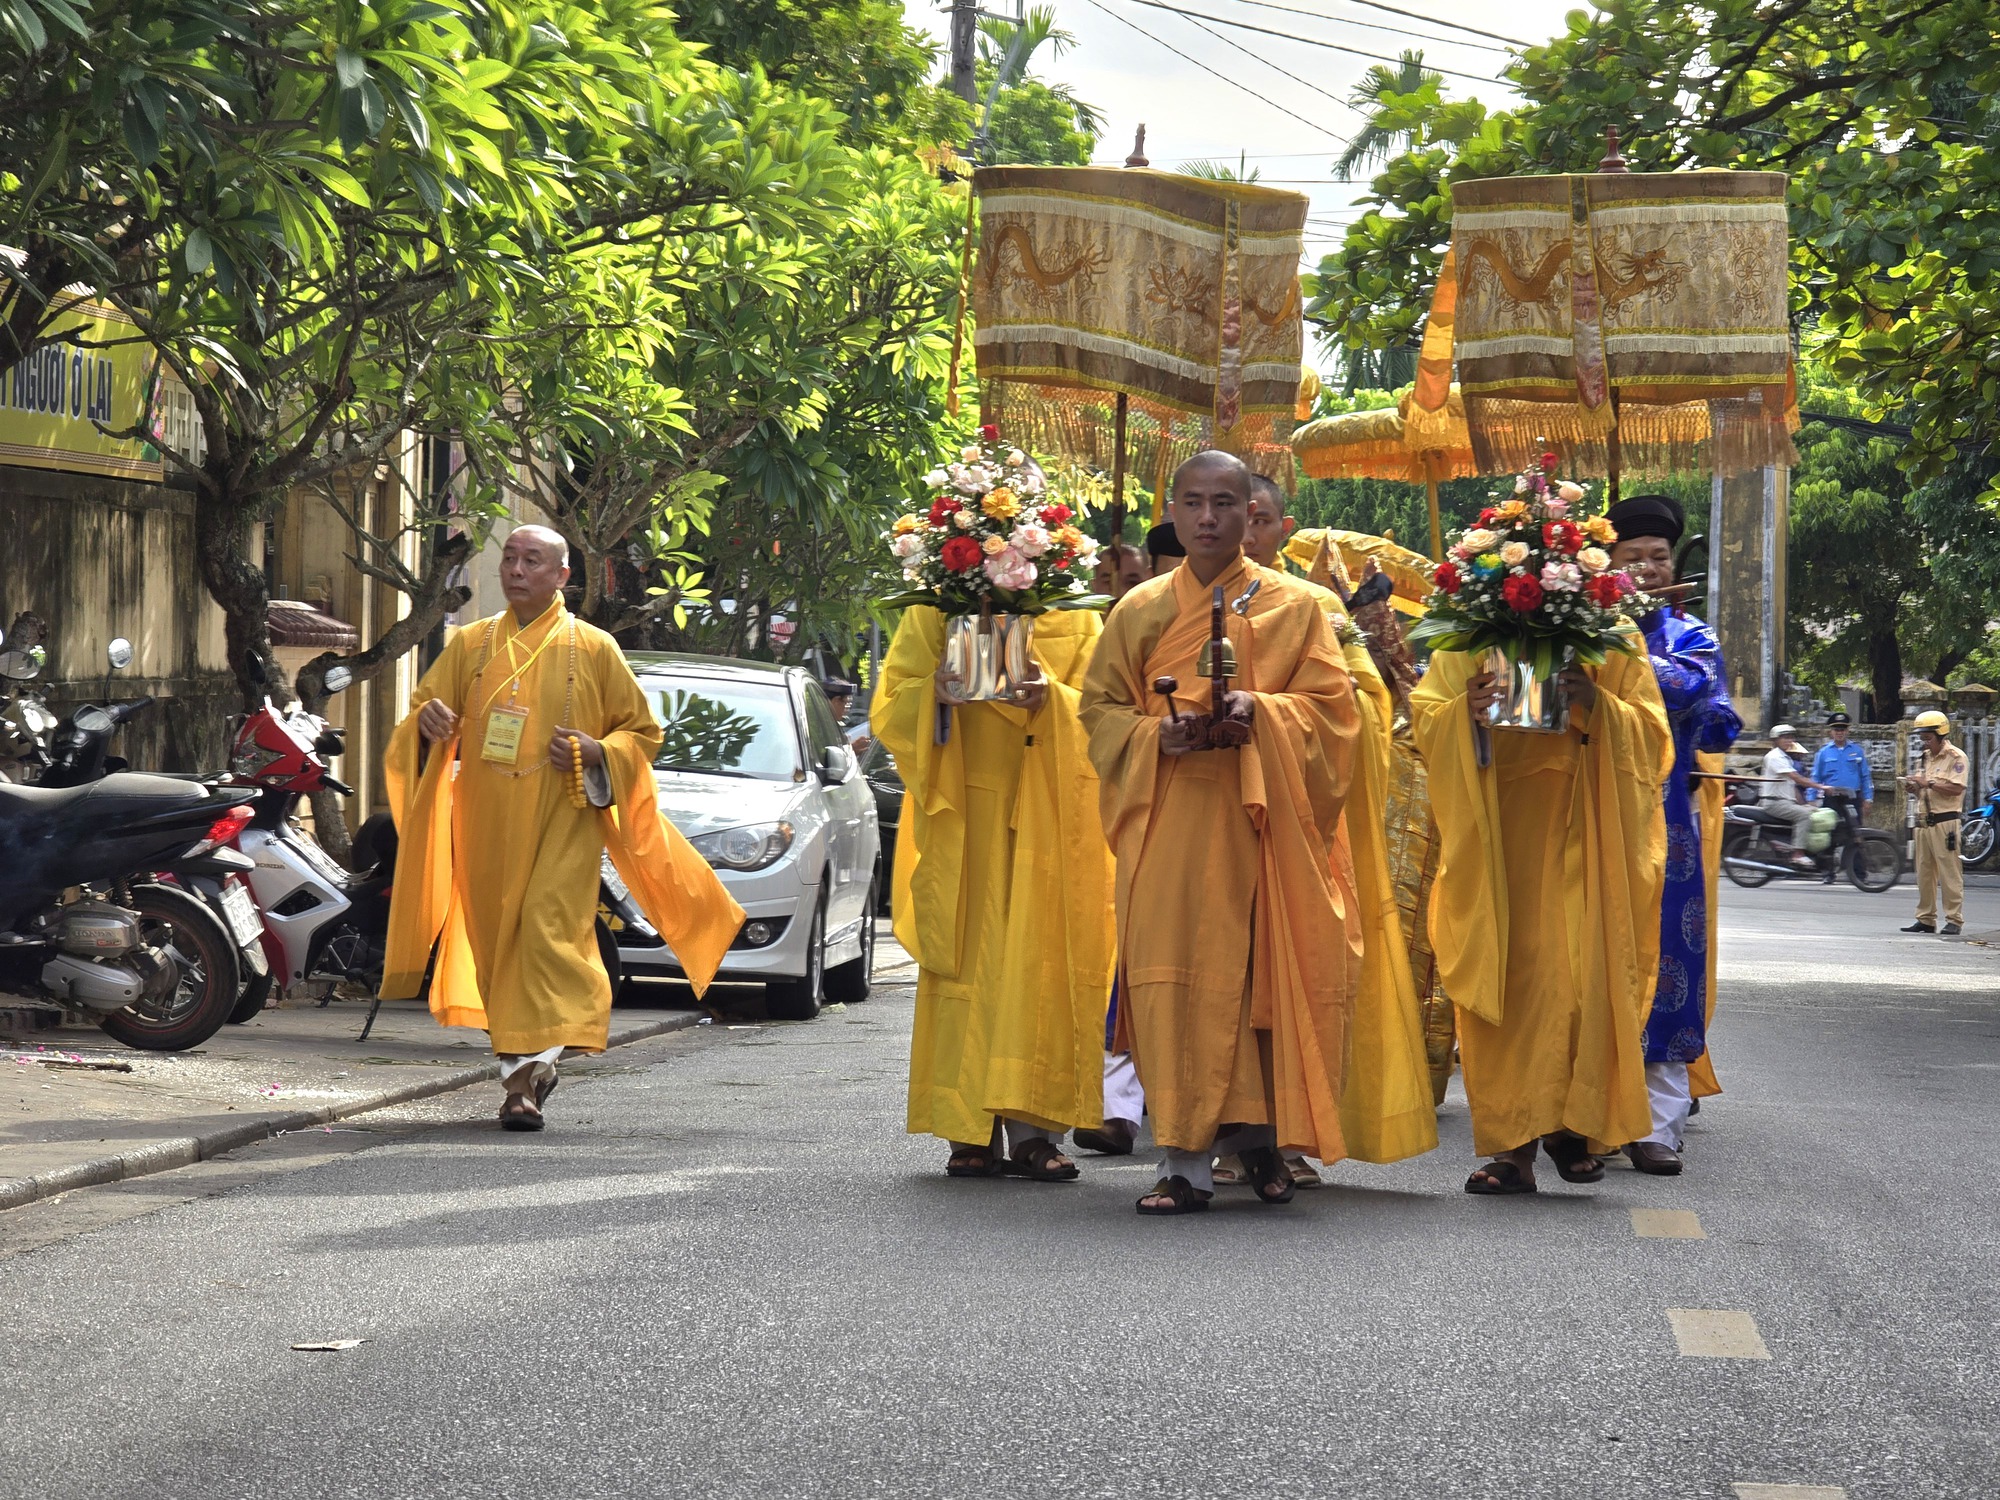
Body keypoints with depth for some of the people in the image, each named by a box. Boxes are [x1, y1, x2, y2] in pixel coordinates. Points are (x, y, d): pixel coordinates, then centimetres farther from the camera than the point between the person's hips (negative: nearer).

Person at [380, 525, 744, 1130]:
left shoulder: (594, 649, 4)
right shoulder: (470, 644, 12)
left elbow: (642, 731, 8)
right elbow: (423, 705, 16)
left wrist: (595, 752, -12)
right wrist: (428, 722, -9)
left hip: (561, 823, -3)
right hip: (486, 823, 3)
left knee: (545, 932, -16)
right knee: (496, 938, 4)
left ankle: (524, 1072, -20)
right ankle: (529, 1070, 18)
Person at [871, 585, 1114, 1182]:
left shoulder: (1076, 621, 11)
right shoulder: (931, 614, 10)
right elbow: (888, 708, 5)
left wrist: (1050, 698, -17)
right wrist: (933, 692, -16)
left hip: (1052, 824, 0)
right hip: (962, 820, 0)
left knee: (1042, 962, -7)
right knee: (969, 959, -4)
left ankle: (1032, 1129, -7)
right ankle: (974, 1133, -1)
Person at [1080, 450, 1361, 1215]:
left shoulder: (1294, 606, 8)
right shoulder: (1139, 611, 12)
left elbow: (1330, 703, 3)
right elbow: (1100, 705, 11)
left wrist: (1260, 713, -15)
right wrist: (1158, 735, -9)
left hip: (1260, 817, -1)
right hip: (1169, 817, 1)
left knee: (1263, 969, -2)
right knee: (1175, 977, -7)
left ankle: (1261, 1135, 15)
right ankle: (1187, 1159, -7)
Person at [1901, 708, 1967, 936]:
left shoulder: (1956, 757, -6)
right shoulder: (1925, 758, 19)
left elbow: (1956, 788, -17)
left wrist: (1929, 783, -18)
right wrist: (1914, 787, 5)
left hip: (1945, 822, -8)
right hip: (1924, 821, 8)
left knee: (1950, 873, -7)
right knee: (1924, 872, 8)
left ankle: (1954, 920, -5)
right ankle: (1925, 919, 13)